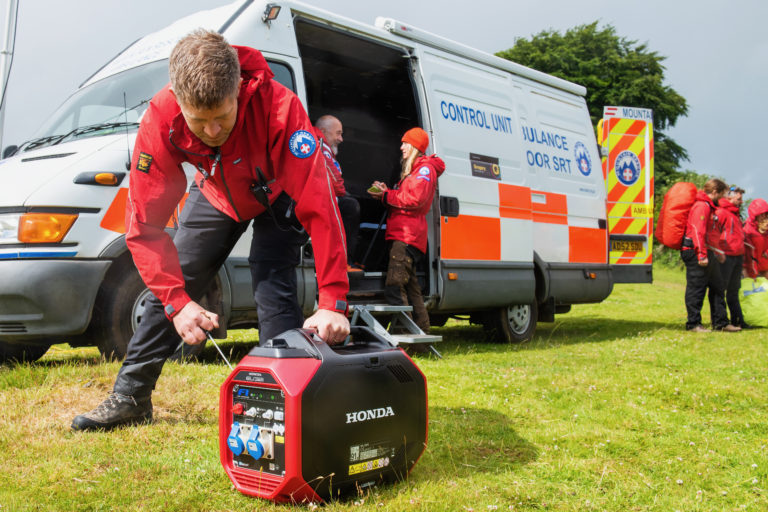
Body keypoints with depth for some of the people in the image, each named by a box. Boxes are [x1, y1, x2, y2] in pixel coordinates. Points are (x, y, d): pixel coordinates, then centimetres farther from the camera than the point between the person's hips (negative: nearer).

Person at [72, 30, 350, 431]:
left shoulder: (280, 108, -41)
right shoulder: (161, 120, -32)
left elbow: (320, 209, -44)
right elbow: (144, 224, -27)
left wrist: (332, 302, -49)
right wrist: (178, 302, -35)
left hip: (278, 196, -3)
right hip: (217, 194, 3)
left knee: (273, 291, -21)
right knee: (168, 288, 0)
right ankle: (130, 396, 13)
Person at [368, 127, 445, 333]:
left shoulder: (425, 168, -2)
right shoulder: (410, 170, 29)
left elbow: (415, 199, -16)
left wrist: (386, 195, -9)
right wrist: (385, 192, 8)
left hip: (408, 235, -11)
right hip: (401, 234, 11)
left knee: (394, 285, -19)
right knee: (409, 286, 11)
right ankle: (422, 332, 16)